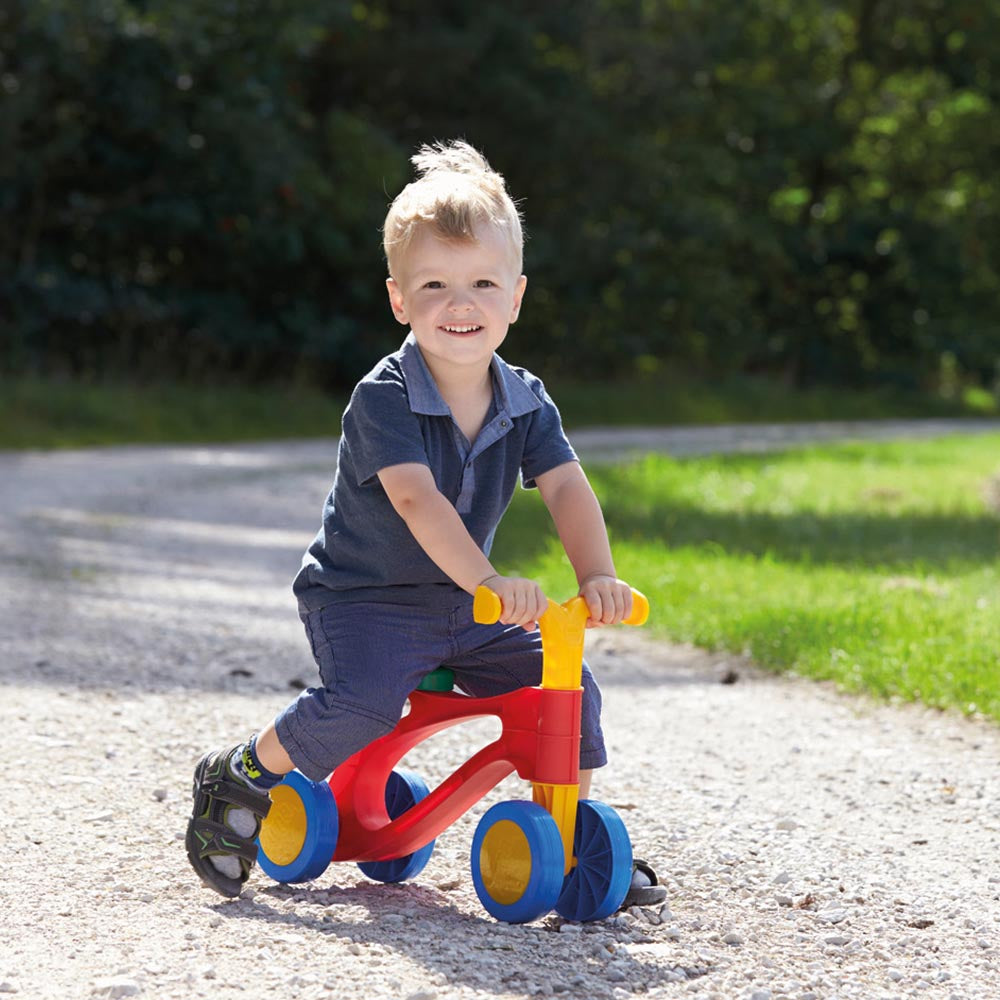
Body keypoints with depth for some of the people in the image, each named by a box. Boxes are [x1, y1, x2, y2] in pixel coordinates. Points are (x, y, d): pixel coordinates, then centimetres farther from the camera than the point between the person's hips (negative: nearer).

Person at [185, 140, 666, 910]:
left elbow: (567, 490, -14)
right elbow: (415, 499, -34)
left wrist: (597, 574, -34)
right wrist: (489, 578, -48)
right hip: (364, 599, -6)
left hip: (466, 611, 6)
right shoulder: (383, 399, -20)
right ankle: (242, 776, -5)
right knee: (363, 704, -30)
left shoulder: (526, 404, -2)